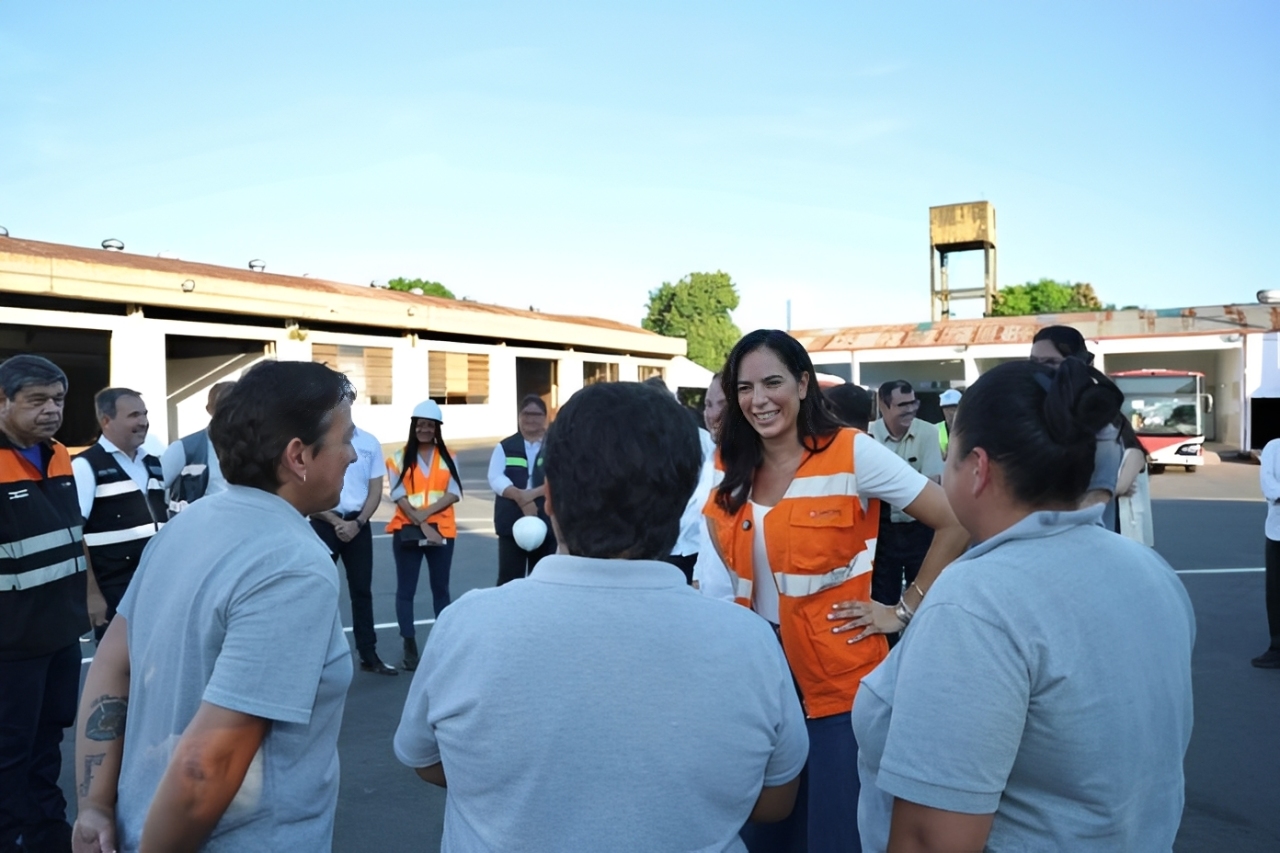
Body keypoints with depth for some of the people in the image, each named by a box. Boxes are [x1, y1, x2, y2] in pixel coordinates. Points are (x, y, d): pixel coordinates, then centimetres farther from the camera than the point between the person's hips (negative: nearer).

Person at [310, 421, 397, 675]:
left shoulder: (369, 443, 1)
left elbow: (375, 490, 3)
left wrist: (357, 523, -9)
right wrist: (336, 522, -11)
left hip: (358, 524, 2)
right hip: (324, 524, -2)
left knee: (362, 590, 9)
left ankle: (369, 656, 17)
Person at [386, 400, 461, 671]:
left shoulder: (448, 458, 6)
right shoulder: (399, 458, 1)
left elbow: (454, 493, -4)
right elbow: (399, 496, -7)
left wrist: (426, 513, -16)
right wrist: (421, 524, -16)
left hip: (441, 530, 2)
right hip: (407, 531, -1)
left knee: (440, 588, 11)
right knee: (406, 590, 1)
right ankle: (410, 647, 9)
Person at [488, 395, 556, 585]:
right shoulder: (505, 447, 9)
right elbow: (495, 478, -4)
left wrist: (533, 493, -22)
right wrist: (520, 497, -20)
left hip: (546, 523, 0)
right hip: (511, 523, 0)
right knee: (509, 576, -1)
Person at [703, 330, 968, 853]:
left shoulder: (852, 453, -13)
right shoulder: (730, 468, 2)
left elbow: (955, 523, -12)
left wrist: (904, 611, -9)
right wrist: (743, 593, 9)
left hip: (837, 676, -5)